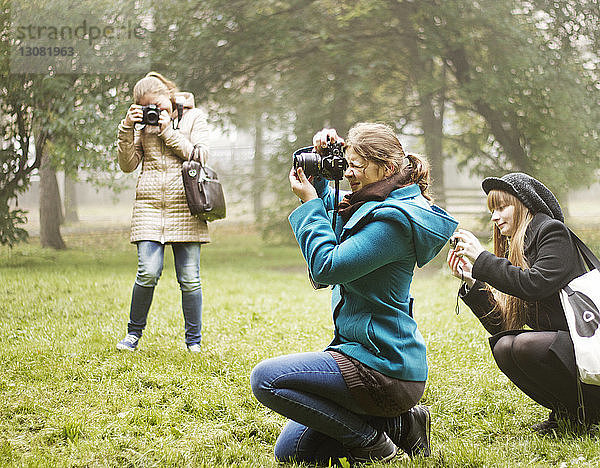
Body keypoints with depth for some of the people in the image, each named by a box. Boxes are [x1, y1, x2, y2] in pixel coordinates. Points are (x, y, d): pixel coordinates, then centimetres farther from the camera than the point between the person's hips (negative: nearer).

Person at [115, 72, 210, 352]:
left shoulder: (195, 118, 7)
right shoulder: (143, 123, 12)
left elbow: (200, 156, -5)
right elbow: (128, 165, 8)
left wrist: (168, 131, -8)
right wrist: (126, 129, -4)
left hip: (185, 206, -1)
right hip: (149, 206, 1)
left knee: (189, 278, -2)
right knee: (148, 272, -11)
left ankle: (194, 340, 11)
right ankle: (134, 334, 8)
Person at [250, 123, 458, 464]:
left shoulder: (393, 221, -18)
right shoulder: (379, 208, 12)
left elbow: (326, 266, -20)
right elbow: (331, 215, 29)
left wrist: (310, 201, -10)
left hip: (384, 369, -10)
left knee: (267, 378, -19)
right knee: (289, 451, 11)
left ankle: (371, 441, -9)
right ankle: (400, 427, 12)